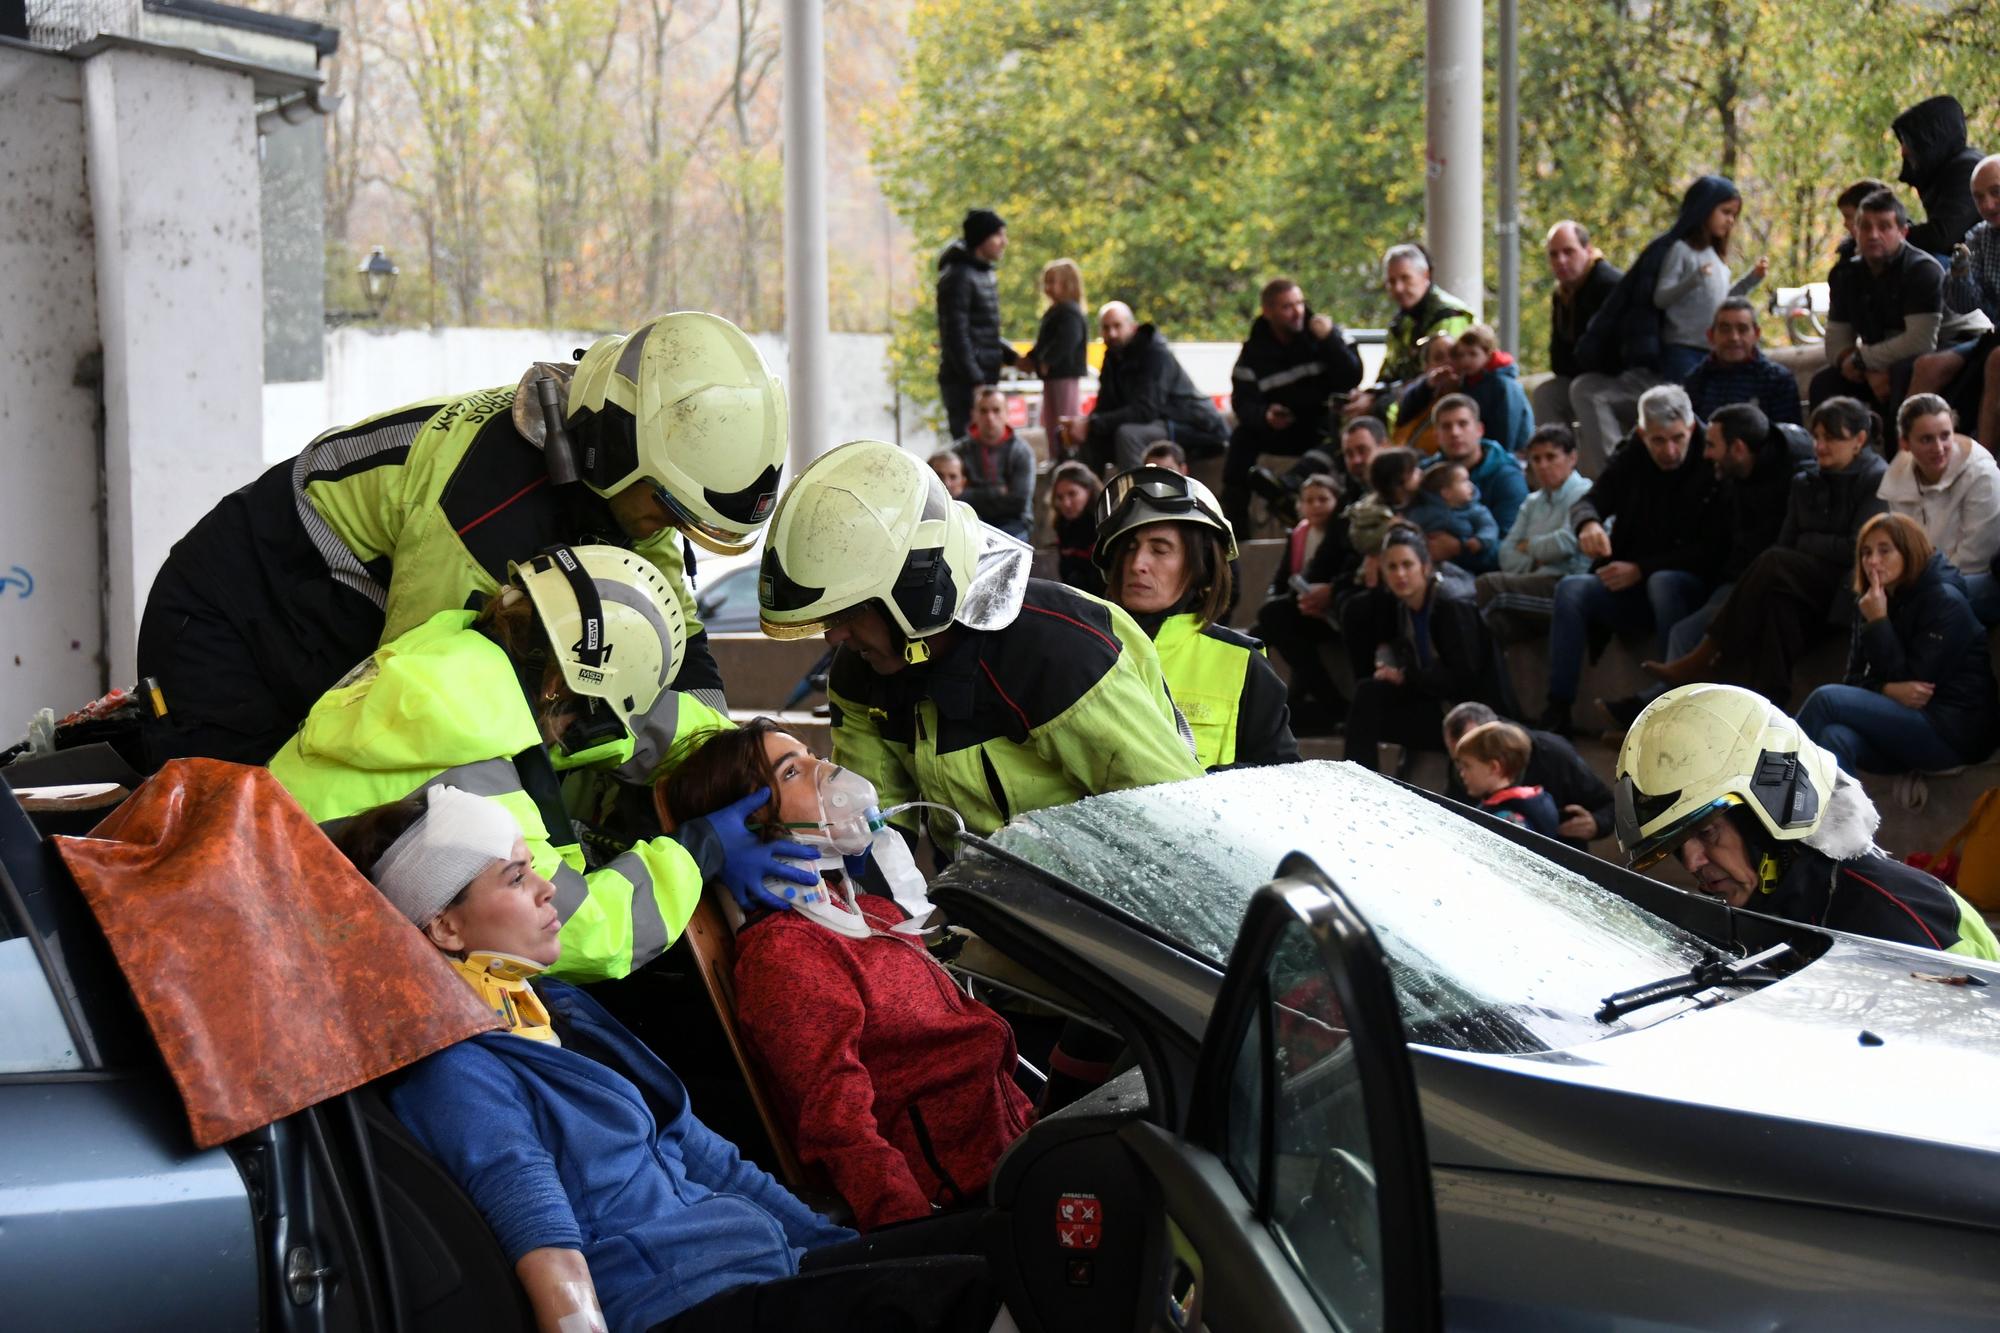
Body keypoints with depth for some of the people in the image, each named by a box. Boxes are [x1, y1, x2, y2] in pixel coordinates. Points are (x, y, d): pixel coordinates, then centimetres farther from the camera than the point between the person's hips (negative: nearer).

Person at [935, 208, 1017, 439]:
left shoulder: (985, 274, 17)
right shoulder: (958, 276, -13)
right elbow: (956, 334, -18)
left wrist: (1012, 357, 13)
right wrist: (975, 381, -20)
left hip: (983, 378, 10)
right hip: (964, 382, -10)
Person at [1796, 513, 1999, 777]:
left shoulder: (1945, 603, -8)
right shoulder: (1869, 601, 12)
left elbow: (1914, 680, -12)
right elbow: (1855, 679, 7)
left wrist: (1878, 623, -15)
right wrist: (1889, 690, -16)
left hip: (1953, 730, -6)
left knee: (1827, 699, -22)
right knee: (1836, 738, -30)